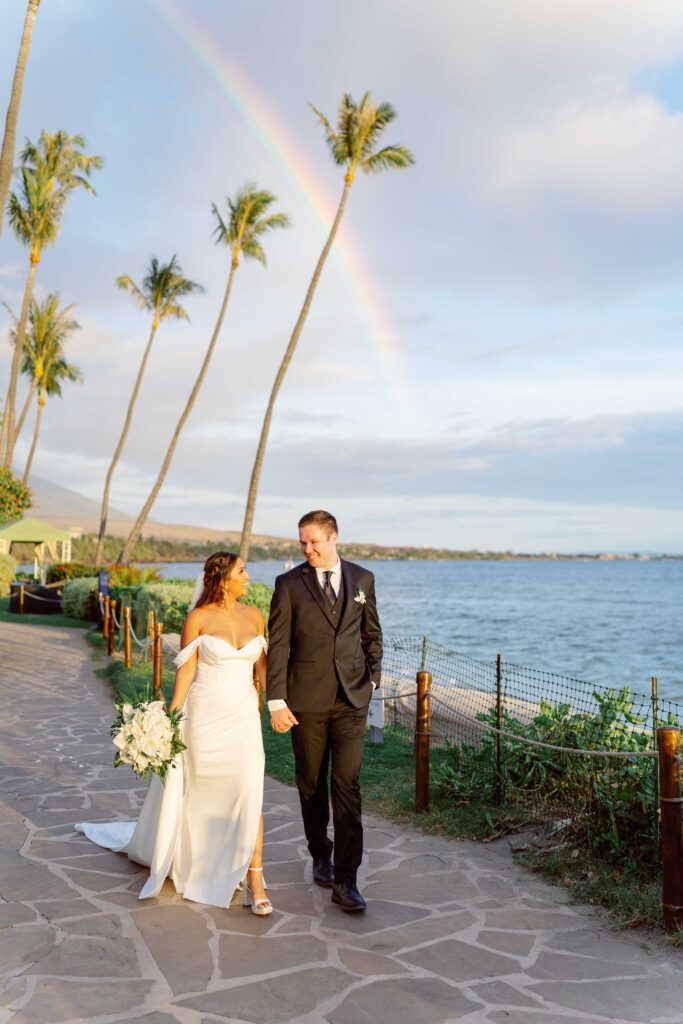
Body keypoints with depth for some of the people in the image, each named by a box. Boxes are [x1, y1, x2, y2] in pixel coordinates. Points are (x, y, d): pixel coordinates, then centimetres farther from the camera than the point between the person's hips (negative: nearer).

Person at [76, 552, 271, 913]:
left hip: (244, 715, 2)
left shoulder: (253, 616, 3)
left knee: (249, 792, -7)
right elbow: (186, 671, -6)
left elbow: (262, 663, 8)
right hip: (205, 716, -2)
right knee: (198, 790, 14)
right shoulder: (198, 618, -7)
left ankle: (254, 879, 2)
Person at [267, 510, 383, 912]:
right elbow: (278, 646, -5)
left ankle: (345, 880, 1)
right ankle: (321, 855, 34)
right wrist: (277, 701, -8)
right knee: (312, 784, 12)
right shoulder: (289, 584, -3)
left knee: (348, 785, -4)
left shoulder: (363, 579, 4)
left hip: (352, 698, 1)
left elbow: (372, 634, 13)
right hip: (307, 698, 0)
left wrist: (372, 679, 5)